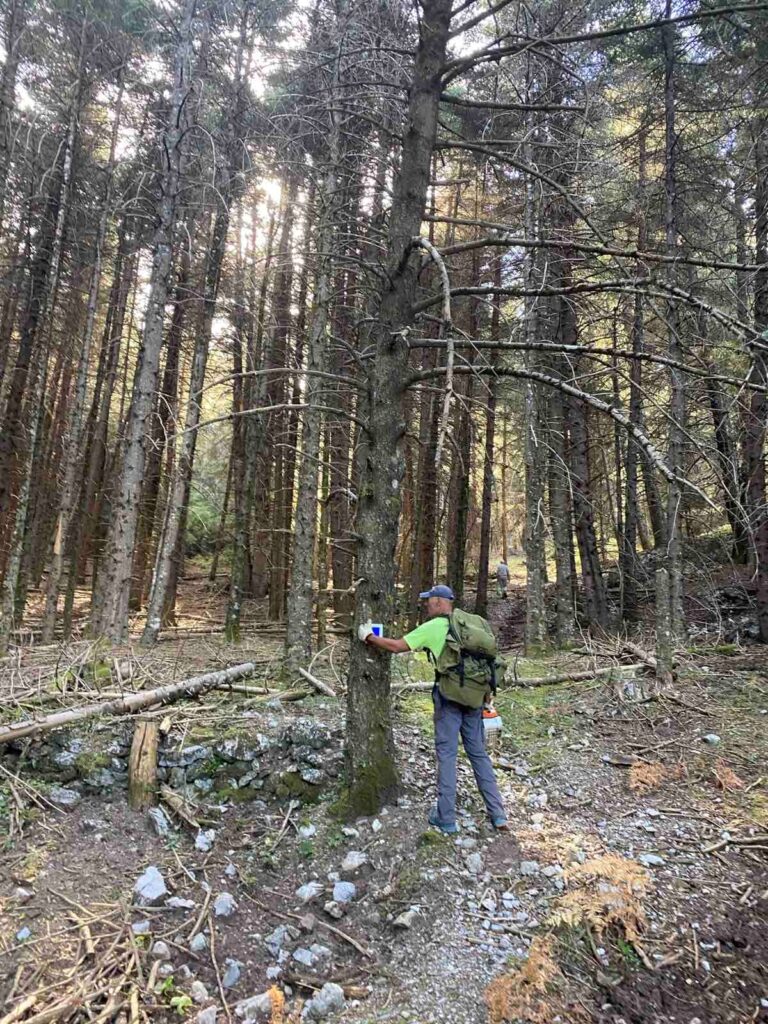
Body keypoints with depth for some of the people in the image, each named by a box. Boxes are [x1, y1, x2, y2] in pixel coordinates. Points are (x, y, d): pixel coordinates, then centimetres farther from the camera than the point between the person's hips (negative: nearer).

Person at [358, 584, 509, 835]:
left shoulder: (432, 627, -5)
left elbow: (397, 646, -7)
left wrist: (368, 637, 6)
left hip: (449, 696, -5)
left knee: (447, 755, 4)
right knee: (479, 753, 13)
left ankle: (446, 819, 10)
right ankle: (498, 815, 15)